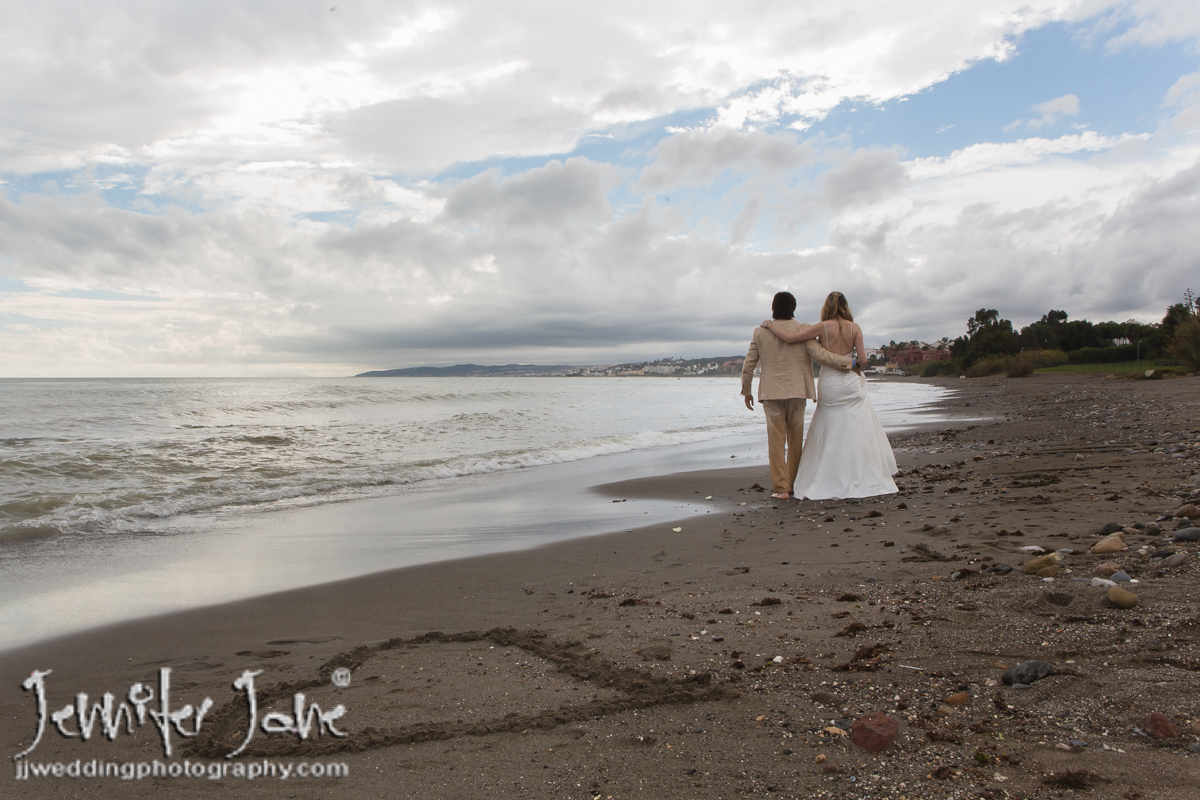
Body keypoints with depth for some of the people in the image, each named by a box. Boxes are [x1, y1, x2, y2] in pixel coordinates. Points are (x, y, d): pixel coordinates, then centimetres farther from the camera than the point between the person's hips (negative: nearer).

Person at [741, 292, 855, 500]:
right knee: (795, 438, 12)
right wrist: (848, 362, -2)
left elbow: (748, 364, 5)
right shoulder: (803, 329, -3)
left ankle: (780, 488, -1)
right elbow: (819, 354, -11)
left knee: (776, 439, 2)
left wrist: (746, 390, 15)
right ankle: (793, 484, 20)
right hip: (797, 390, 0)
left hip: (771, 392, 0)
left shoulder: (760, 332, 3)